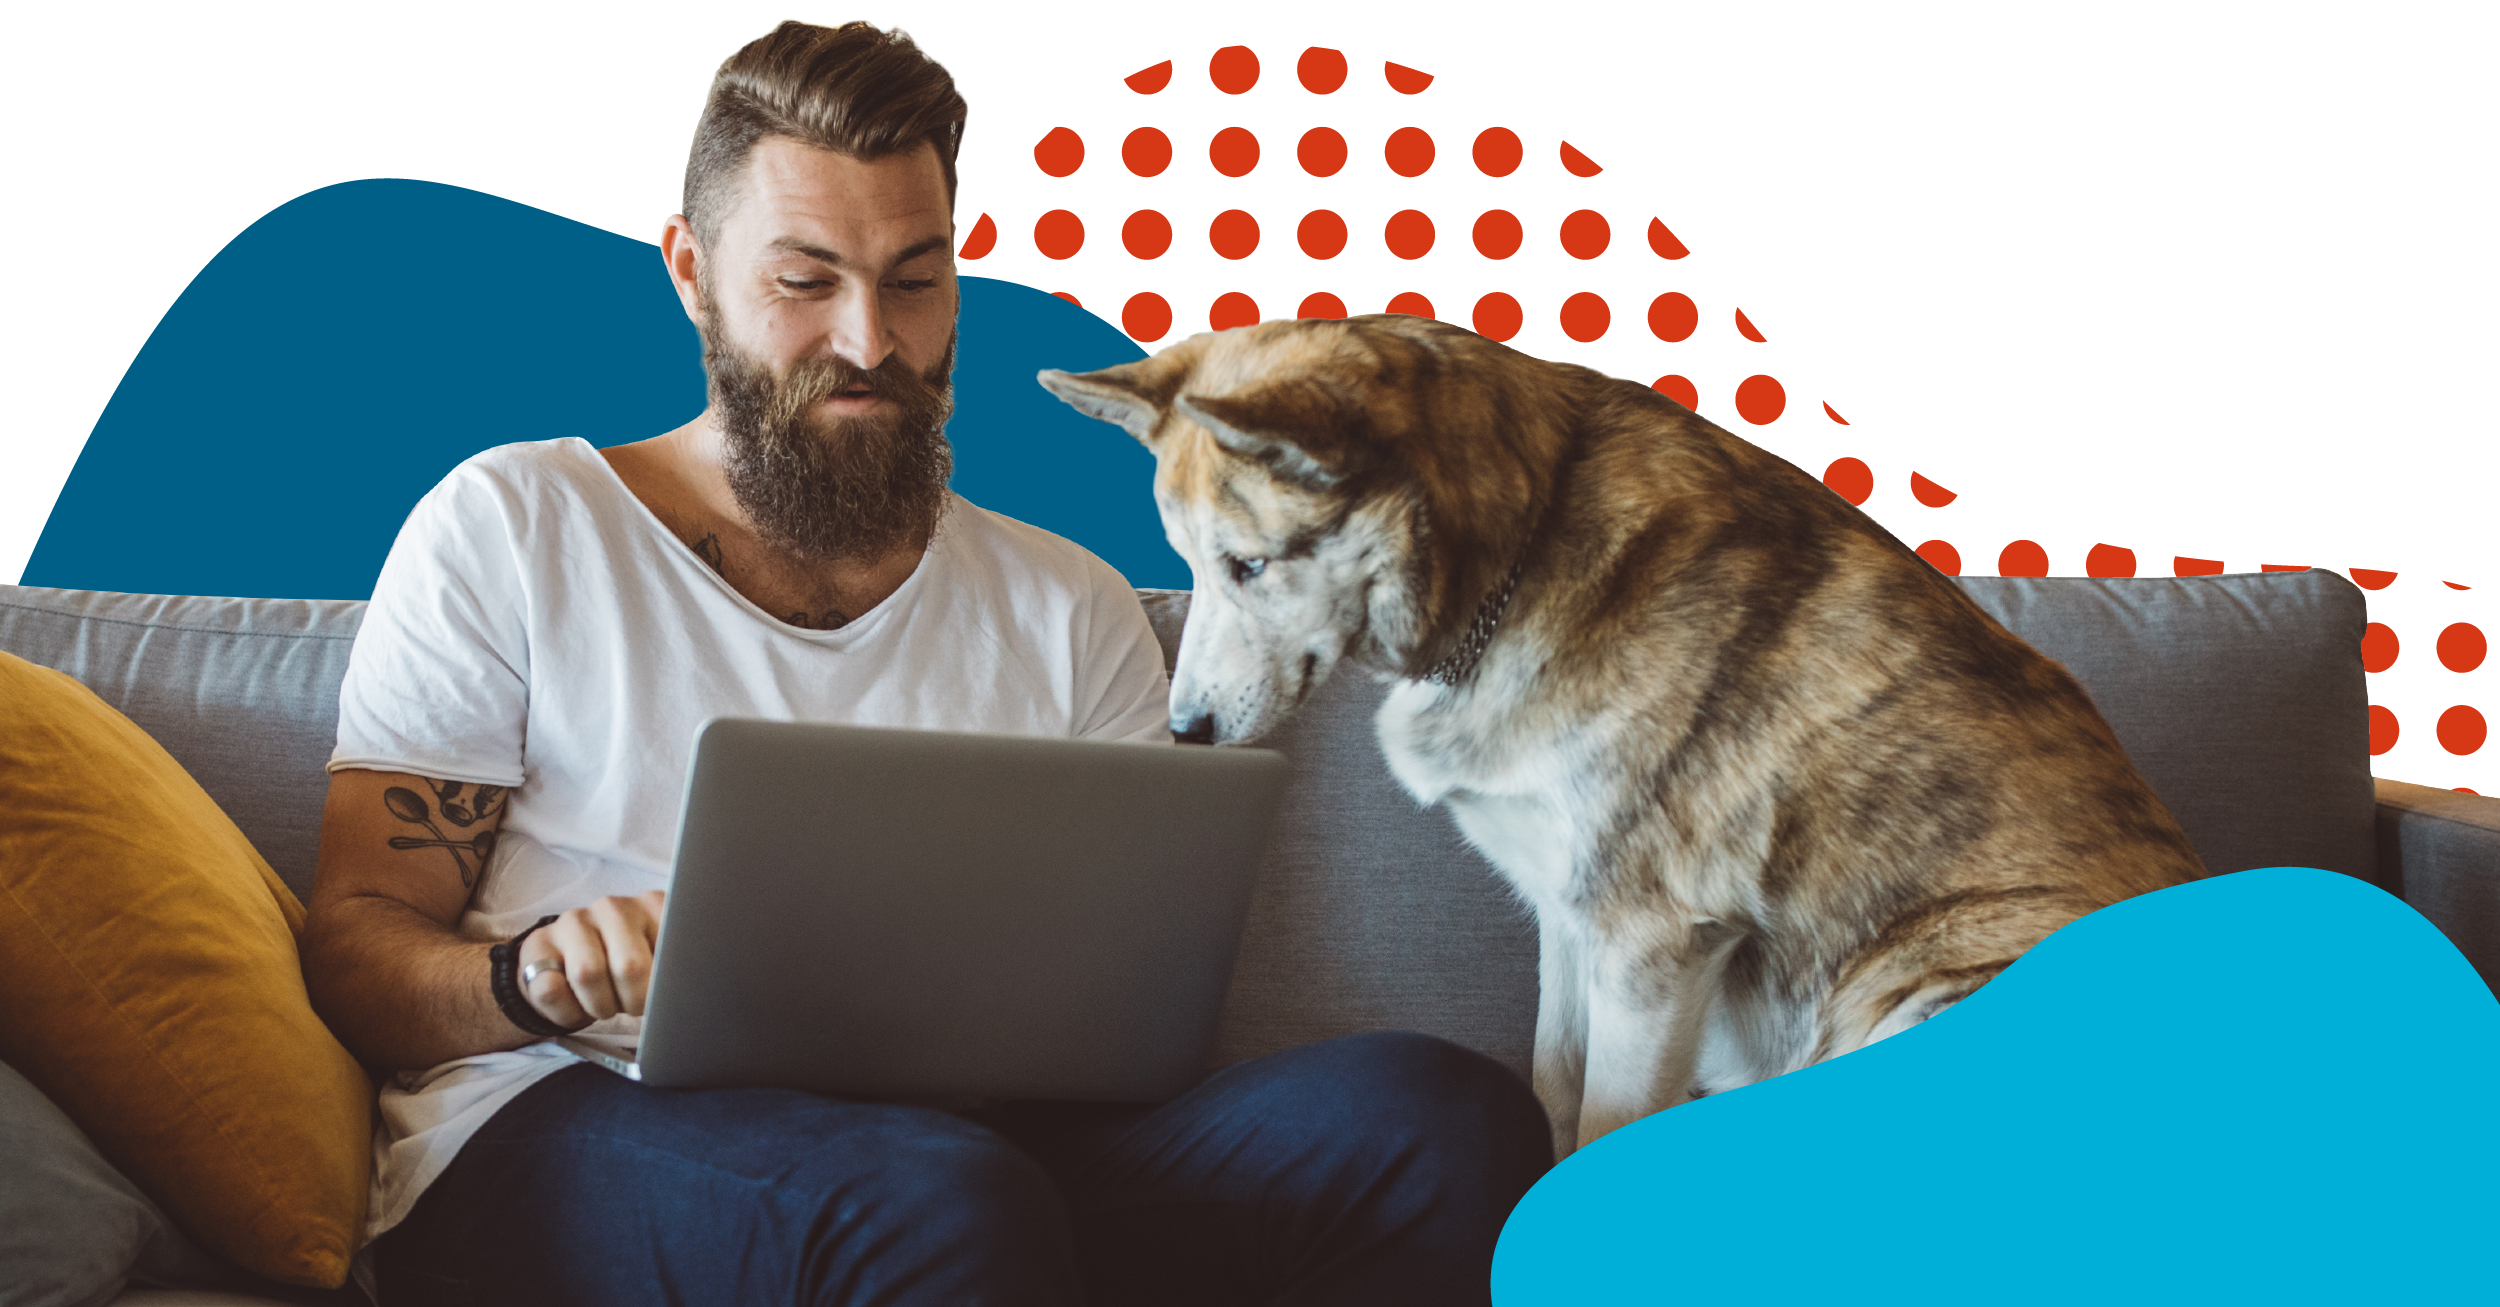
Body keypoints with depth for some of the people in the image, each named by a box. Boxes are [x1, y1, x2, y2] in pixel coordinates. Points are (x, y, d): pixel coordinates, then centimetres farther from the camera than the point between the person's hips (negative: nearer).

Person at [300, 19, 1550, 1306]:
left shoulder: (1066, 609, 20)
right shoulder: (509, 531, 11)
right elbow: (352, 942, 6)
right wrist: (533, 978, -17)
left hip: (972, 1137, 5)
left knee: (1439, 1113, -23)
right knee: (938, 1200, -42)